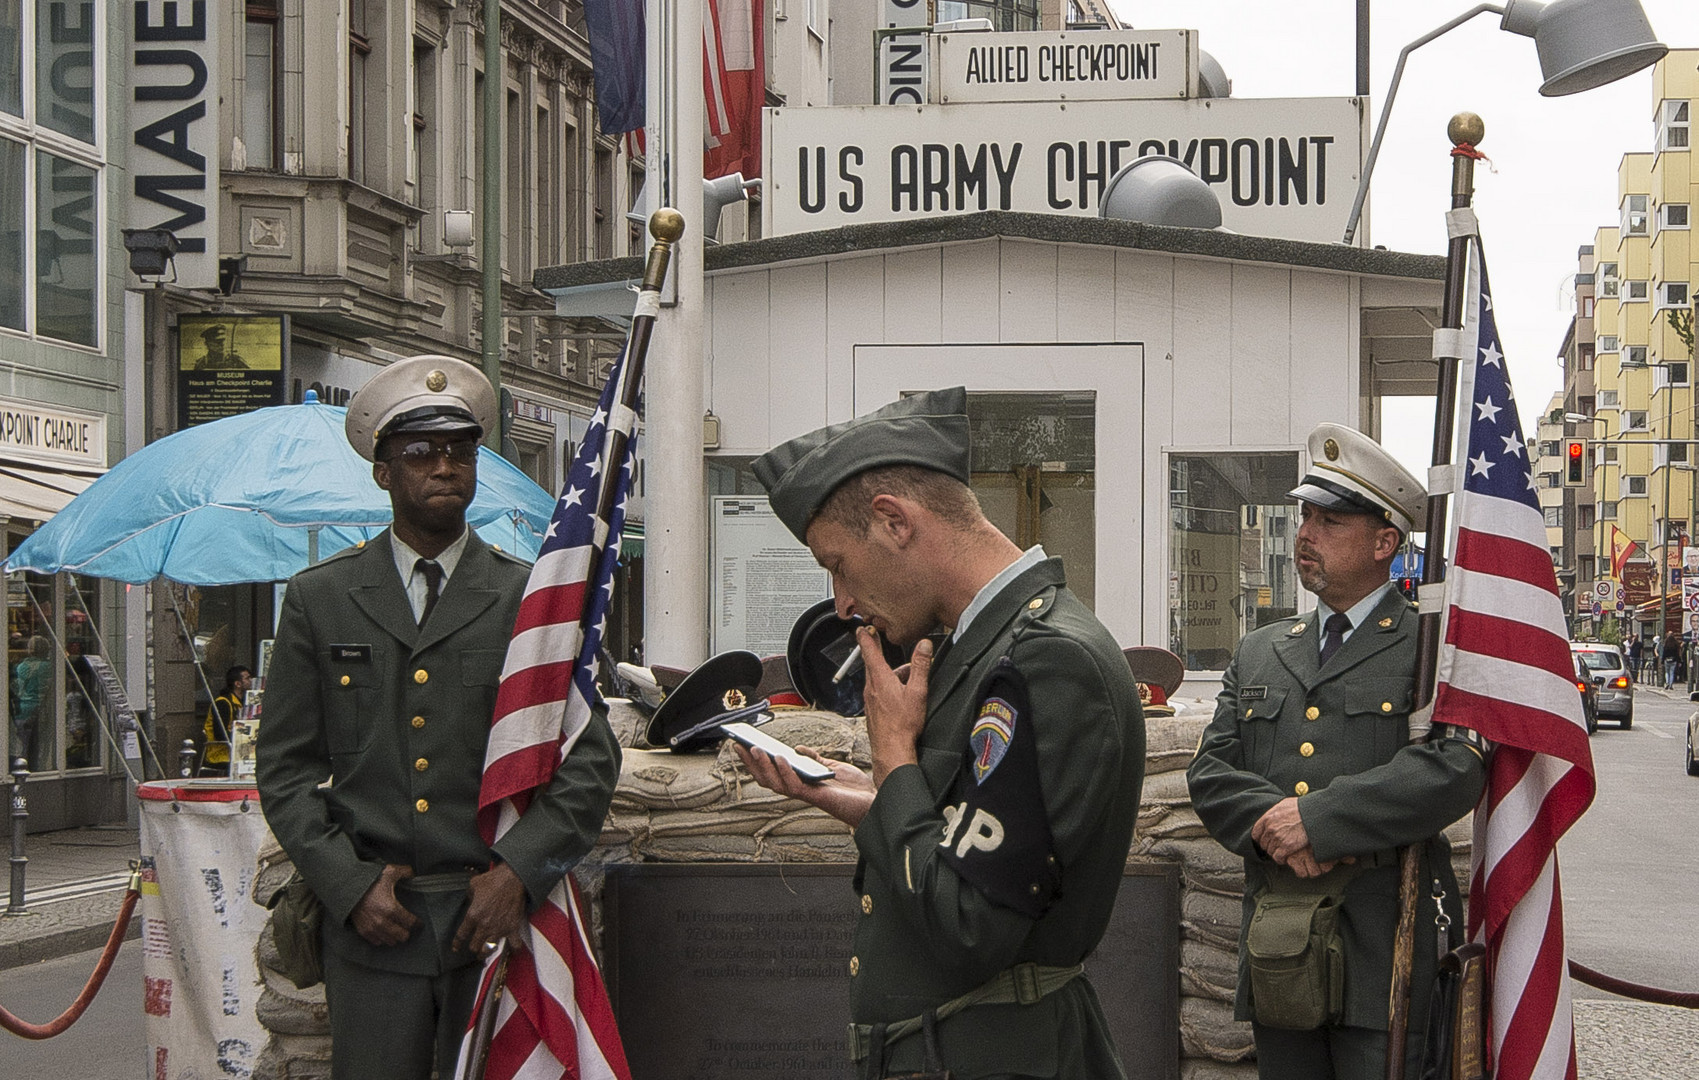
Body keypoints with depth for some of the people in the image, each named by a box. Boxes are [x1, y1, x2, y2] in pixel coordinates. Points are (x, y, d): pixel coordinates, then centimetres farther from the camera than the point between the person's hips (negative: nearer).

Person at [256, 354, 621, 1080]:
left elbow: (592, 759, 3)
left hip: (494, 919, 0)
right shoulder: (319, 598, 8)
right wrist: (349, 884, -5)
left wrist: (520, 871, -10)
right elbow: (285, 767, 7)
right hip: (370, 925, 0)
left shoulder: (531, 599, 6)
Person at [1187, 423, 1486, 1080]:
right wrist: (1267, 820, -12)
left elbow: (1456, 768, -16)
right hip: (1277, 945, 5)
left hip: (1384, 949, -5)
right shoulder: (1260, 652, 17)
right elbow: (1209, 770, 10)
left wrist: (1316, 819, -18)